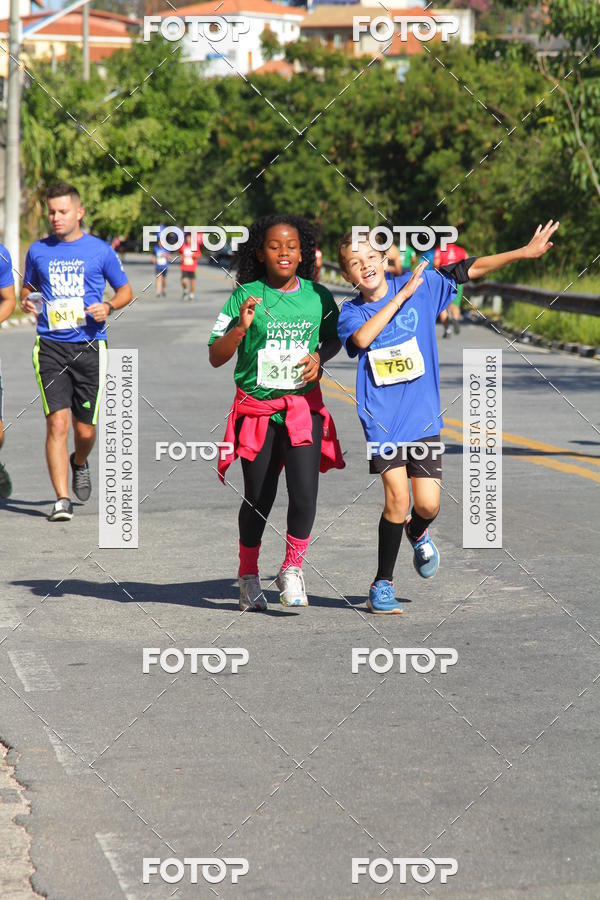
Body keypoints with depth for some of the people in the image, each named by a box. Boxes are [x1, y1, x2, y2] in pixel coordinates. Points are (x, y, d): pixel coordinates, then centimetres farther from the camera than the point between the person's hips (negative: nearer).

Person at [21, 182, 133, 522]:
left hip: (89, 346, -1)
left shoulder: (101, 251, 2)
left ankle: (79, 463, 39)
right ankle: (62, 500, -9)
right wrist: (25, 300, -2)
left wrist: (107, 307, -9)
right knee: (57, 423, -12)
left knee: (86, 430, 4)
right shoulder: (38, 251, 8)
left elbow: (126, 292, 12)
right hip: (50, 347, 1)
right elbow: (27, 287, 22)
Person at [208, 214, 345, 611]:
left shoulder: (318, 296, 1)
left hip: (303, 406, 1)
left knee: (304, 493, -14)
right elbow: (216, 357, -6)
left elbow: (334, 339, 19)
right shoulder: (245, 296, -5)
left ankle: (293, 570, 7)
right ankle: (249, 575, 29)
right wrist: (240, 327, -22)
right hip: (257, 408, -1)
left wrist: (320, 357, -2)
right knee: (258, 499, 7)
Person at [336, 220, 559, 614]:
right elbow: (361, 338, -21)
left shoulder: (420, 285, 2)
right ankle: (383, 585, 4)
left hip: (422, 416, 1)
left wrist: (525, 252, -3)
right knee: (398, 498, -13)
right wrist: (401, 297, -17)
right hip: (382, 418, -1)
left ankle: (417, 533, 35)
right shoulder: (351, 312, 1)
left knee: (428, 504, -3)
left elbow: (469, 270, 2)